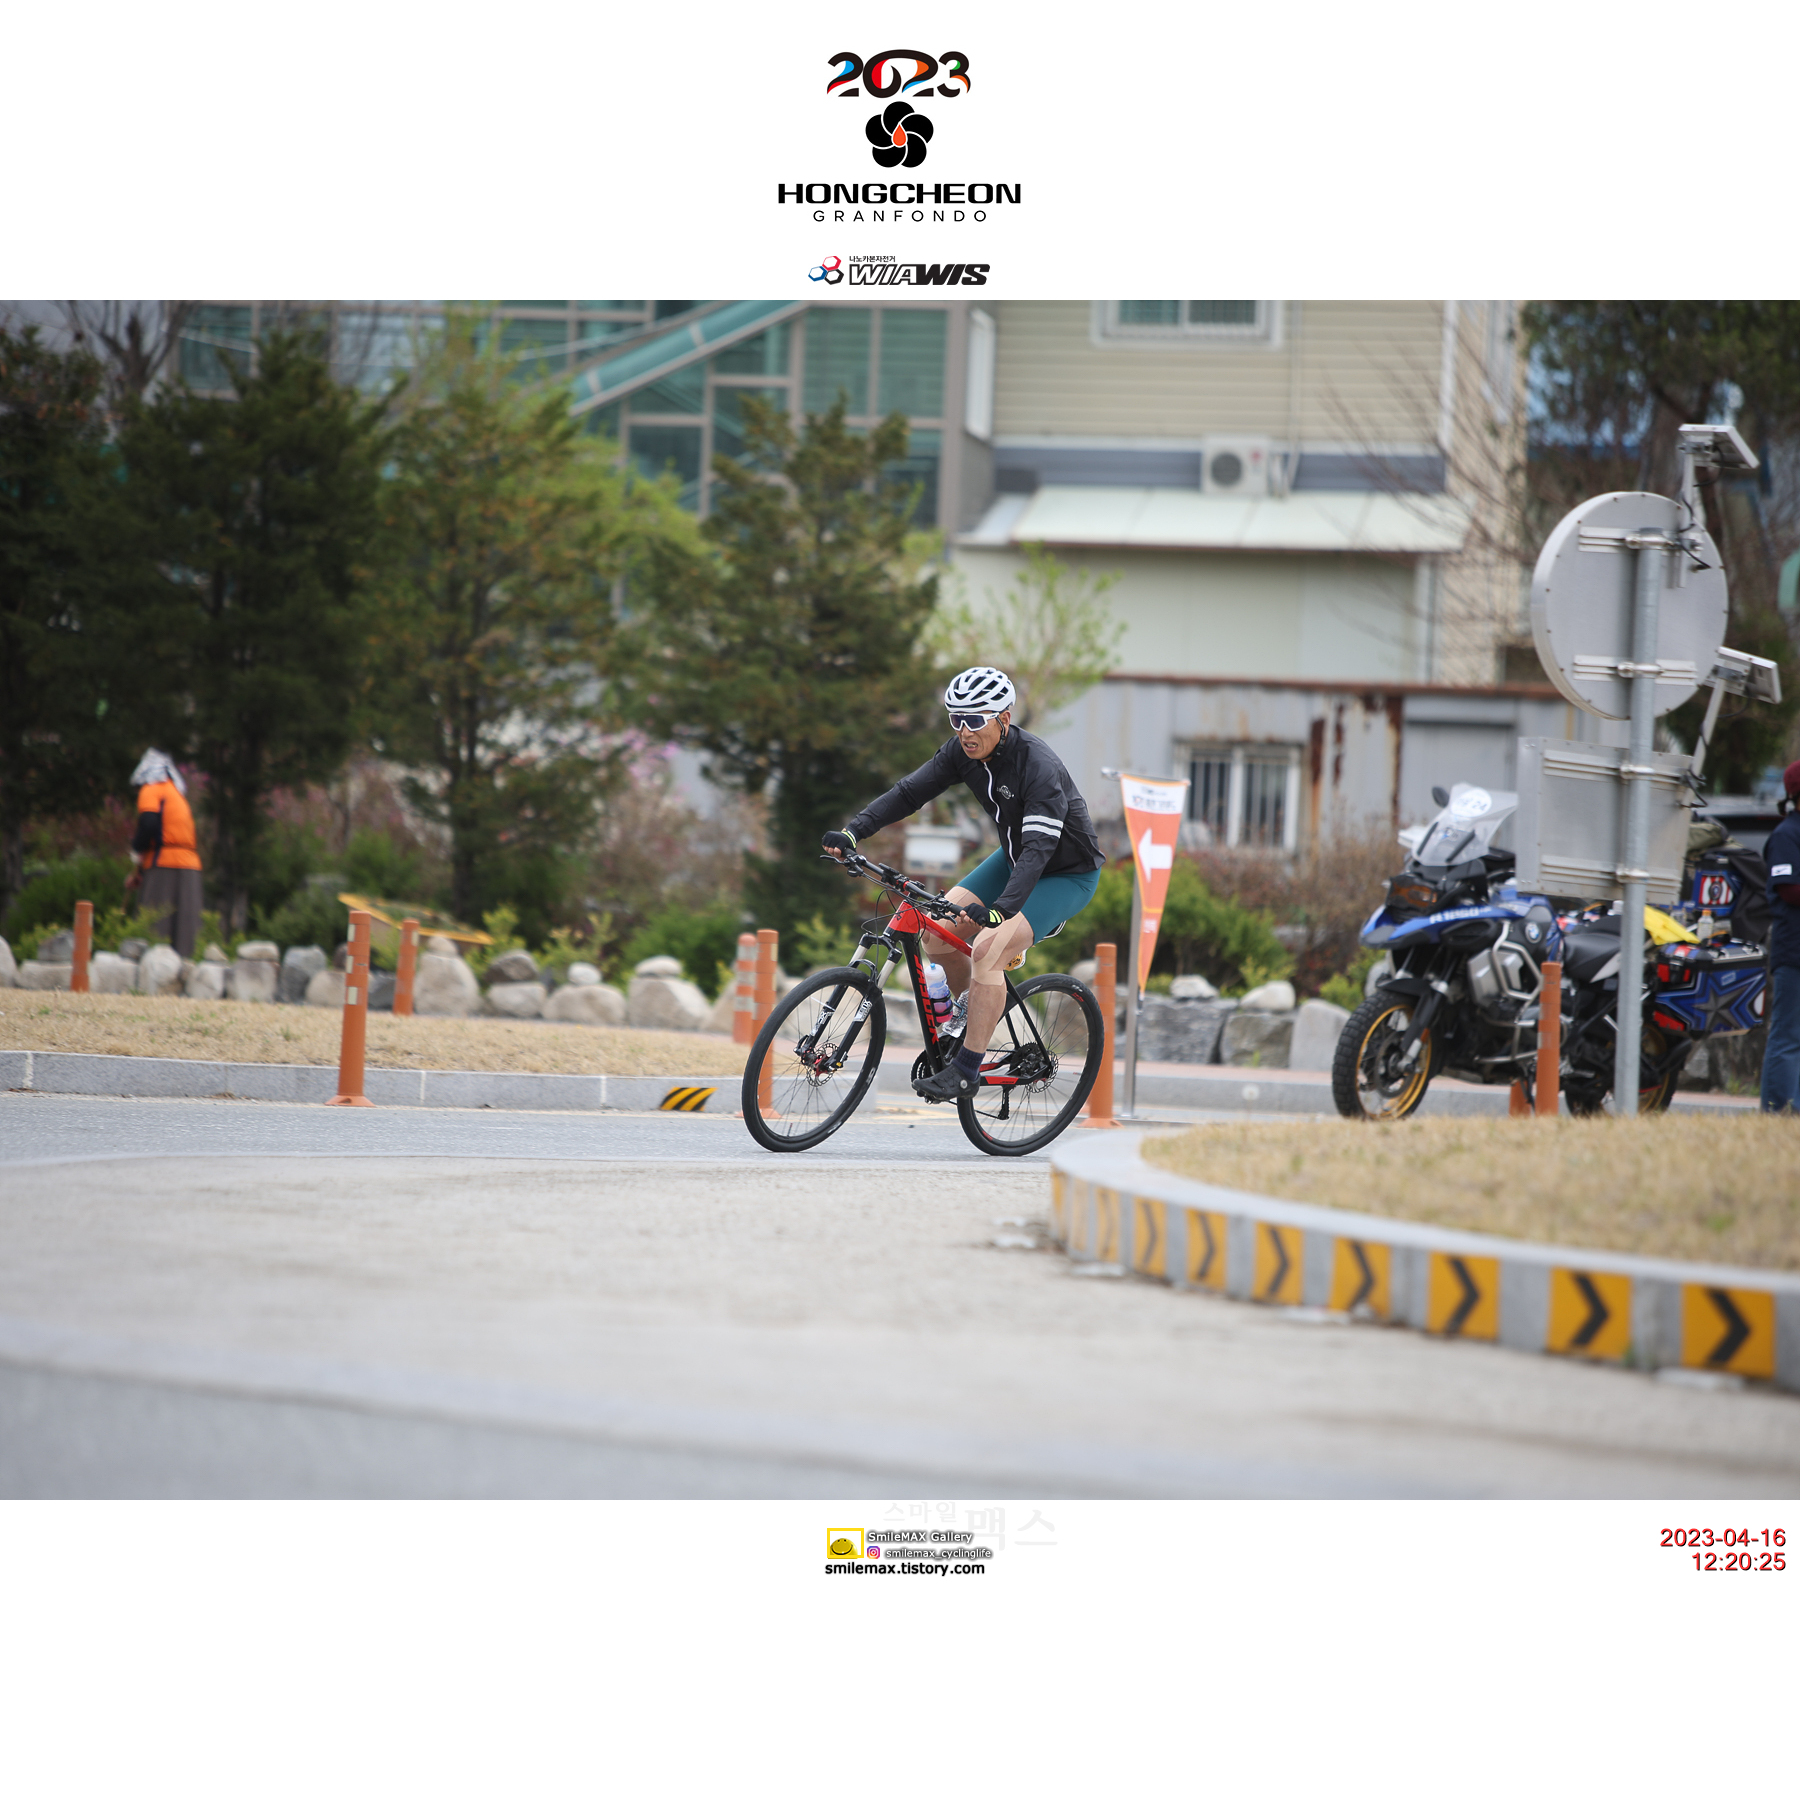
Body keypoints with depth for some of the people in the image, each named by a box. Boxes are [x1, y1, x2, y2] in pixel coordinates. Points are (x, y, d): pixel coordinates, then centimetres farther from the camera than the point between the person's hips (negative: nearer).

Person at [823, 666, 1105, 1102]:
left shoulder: (1039, 767, -33)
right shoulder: (964, 751, -12)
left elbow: (1039, 848, -41)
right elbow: (909, 792, -12)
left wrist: (1001, 909, -54)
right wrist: (852, 832, -27)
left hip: (1068, 874, -8)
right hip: (1013, 858, 8)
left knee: (988, 948, -26)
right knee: (938, 929, -8)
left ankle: (966, 1070, -16)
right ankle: (977, 1011, 19)